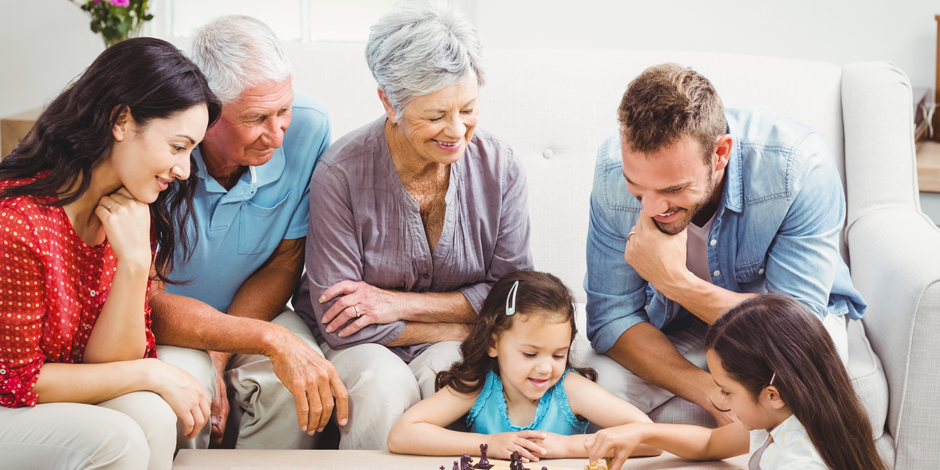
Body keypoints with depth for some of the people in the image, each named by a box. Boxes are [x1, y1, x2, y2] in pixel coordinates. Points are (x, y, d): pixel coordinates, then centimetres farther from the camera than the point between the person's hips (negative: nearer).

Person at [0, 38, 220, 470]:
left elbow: (108, 361, -7)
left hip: (56, 398, 6)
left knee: (152, 416, -24)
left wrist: (135, 261, -22)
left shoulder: (132, 215, -2)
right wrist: (151, 374, -17)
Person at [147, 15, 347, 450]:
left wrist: (218, 356, -19)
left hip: (249, 312, 3)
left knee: (297, 382, -27)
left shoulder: (307, 127, -17)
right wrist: (272, 340, -36)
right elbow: (146, 302, -26)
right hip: (160, 329, -2)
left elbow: (284, 264, -6)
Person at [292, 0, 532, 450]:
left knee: (447, 375, -32)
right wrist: (467, 329, -15)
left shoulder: (498, 167, -7)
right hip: (365, 347, -1)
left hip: (455, 348, 2)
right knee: (383, 385, -34)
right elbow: (339, 322, -17)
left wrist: (401, 303, -15)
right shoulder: (341, 173, -17)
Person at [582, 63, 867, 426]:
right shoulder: (613, 170, -25)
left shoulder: (800, 164, -33)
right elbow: (612, 318, -20)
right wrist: (715, 397, -35)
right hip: (675, 327, 2)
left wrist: (676, 282, -40)